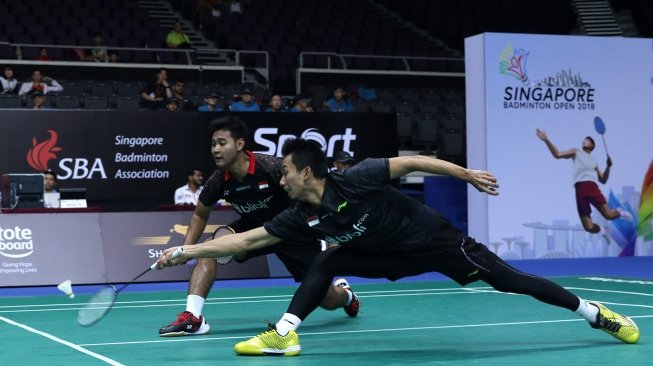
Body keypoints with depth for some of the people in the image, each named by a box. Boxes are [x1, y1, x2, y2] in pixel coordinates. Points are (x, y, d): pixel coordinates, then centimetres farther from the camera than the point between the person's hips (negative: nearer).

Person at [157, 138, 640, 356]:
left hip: (434, 238, -5)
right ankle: (283, 334, -15)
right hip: (394, 256, 5)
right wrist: (191, 250, -10)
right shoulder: (302, 217, -9)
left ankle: (598, 313, 9)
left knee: (507, 280, -4)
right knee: (327, 264, -12)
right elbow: (247, 239, -5)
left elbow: (409, 162, -20)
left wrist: (467, 174, -19)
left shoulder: (355, 179, -27)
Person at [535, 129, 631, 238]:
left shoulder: (593, 162, 26)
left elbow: (603, 180, 25)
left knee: (608, 215, -14)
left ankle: (620, 212, 22)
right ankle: (602, 230, 24)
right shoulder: (576, 152, 20)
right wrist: (546, 140, -5)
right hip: (580, 190, -1)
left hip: (592, 187, 1)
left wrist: (608, 167, 10)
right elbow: (557, 154, 7)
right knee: (589, 227, -11)